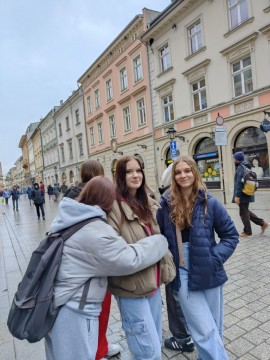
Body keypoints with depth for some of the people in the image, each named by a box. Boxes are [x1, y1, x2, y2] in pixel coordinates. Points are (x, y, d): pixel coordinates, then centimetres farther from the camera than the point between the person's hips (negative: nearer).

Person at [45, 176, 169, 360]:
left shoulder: (70, 218, 2)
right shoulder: (96, 231, -26)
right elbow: (130, 259, -22)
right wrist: (161, 241, -9)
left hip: (56, 304, 9)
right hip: (74, 312, -9)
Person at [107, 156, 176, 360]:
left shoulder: (149, 204, 8)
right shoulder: (114, 206, -18)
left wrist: (164, 269, 11)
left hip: (153, 282, 8)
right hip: (131, 287, -7)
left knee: (155, 342, 22)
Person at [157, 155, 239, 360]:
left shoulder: (209, 202, -7)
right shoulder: (166, 204, -5)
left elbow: (231, 235, -1)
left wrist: (215, 259, -12)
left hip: (208, 272, 1)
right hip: (183, 274, -1)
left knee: (213, 328, 19)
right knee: (205, 331, 2)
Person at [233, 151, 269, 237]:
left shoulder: (240, 168, -17)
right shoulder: (246, 167, 13)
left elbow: (239, 183, -23)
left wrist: (237, 195, -23)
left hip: (243, 194, -10)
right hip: (247, 194, 10)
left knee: (243, 213, 2)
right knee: (246, 211, 20)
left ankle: (247, 232, 12)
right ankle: (262, 223, 19)